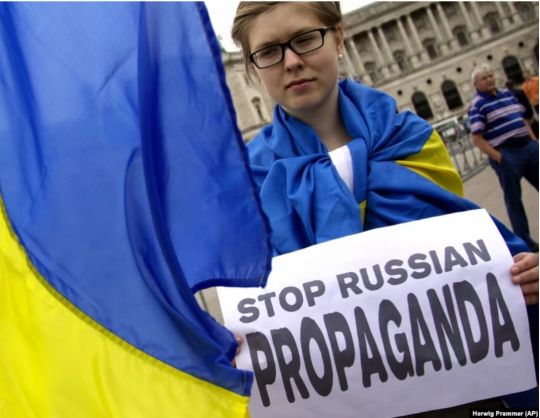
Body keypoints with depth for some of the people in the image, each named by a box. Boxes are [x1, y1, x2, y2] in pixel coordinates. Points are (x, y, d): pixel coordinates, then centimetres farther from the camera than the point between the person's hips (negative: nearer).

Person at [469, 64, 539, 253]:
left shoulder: (507, 94, 13)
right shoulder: (477, 106, -9)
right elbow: (477, 138, -14)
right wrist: (498, 158, -18)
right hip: (506, 154, -6)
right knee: (513, 199, 4)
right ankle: (524, 241, 14)